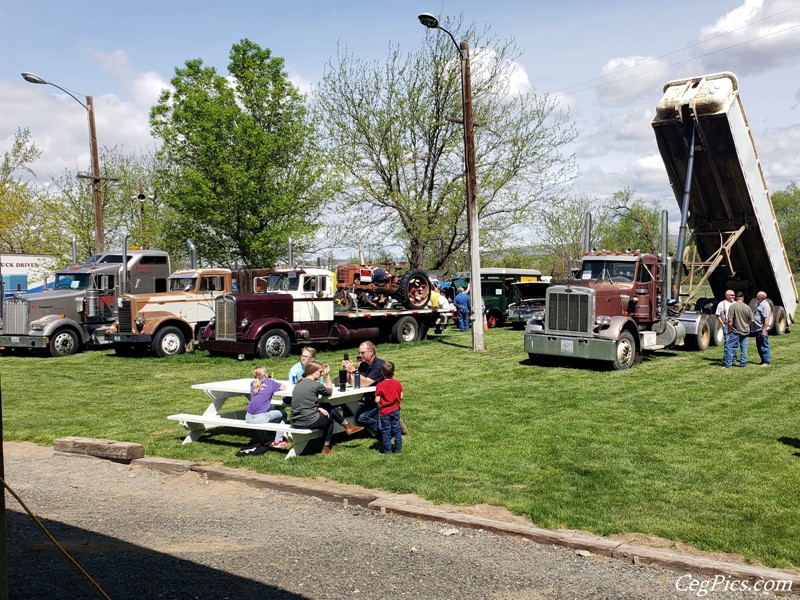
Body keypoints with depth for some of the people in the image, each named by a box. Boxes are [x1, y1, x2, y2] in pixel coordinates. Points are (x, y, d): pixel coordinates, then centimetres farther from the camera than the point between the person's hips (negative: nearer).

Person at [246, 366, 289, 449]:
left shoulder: (253, 384, 15)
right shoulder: (270, 382, 4)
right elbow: (284, 387, 14)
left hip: (248, 419, 5)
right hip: (261, 418, -5)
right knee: (283, 414, 18)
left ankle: (265, 440, 42)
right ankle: (277, 441, 14)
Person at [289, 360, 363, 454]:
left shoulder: (299, 384, 10)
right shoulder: (316, 385, -12)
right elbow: (329, 391, 7)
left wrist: (317, 408, 6)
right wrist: (327, 375, 13)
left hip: (295, 422, 7)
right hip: (308, 422, -7)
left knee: (327, 406, 23)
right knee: (330, 418, 25)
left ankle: (347, 425, 33)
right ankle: (326, 448, 32)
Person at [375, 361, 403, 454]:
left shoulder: (380, 386, -14)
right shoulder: (397, 383, -5)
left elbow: (377, 400, -15)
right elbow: (401, 397, -1)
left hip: (384, 411, -2)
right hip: (395, 410, 3)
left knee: (386, 431, 7)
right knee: (397, 429, 13)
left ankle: (387, 450, 12)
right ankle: (398, 449, 17)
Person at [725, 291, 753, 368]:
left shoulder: (732, 306, -12)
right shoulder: (747, 307, 1)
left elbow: (730, 320, -17)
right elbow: (751, 320, 8)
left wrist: (729, 329, -6)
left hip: (735, 331, -5)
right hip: (745, 331, 5)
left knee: (730, 347, 0)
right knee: (744, 348, 13)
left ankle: (728, 364, -4)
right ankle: (743, 363, 18)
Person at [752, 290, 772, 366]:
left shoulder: (765, 305, -17)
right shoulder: (759, 304, 14)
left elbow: (767, 319, -22)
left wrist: (764, 330, -24)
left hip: (762, 329, -10)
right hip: (757, 329, 10)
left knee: (764, 346, -5)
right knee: (759, 346, 15)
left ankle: (766, 362, 0)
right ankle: (763, 361, 23)